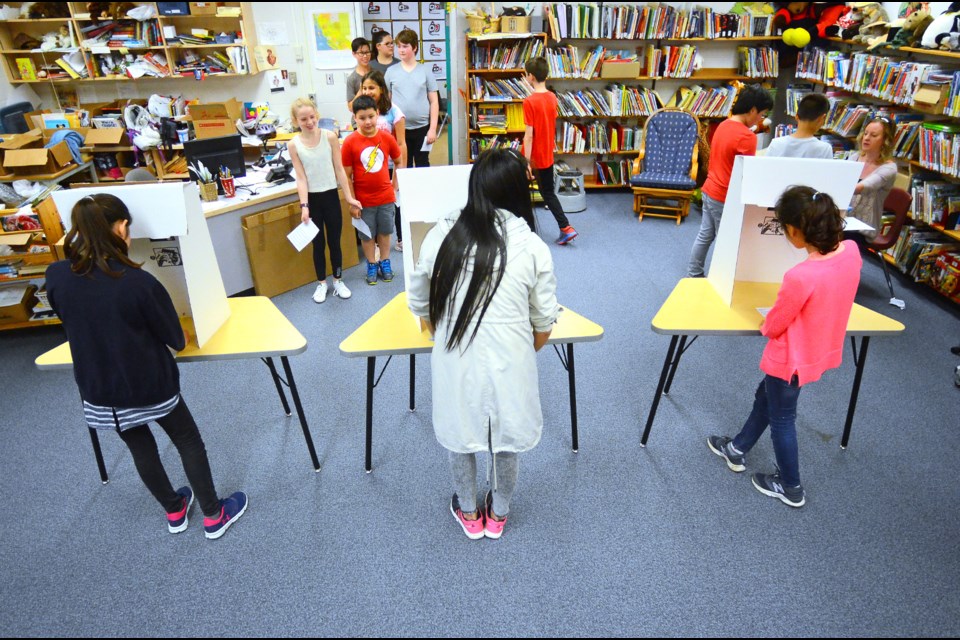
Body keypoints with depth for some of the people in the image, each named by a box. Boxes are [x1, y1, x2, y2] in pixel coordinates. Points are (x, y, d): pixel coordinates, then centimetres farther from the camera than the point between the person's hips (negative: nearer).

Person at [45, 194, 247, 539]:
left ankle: (174, 511, 44)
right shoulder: (140, 282, -25)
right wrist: (179, 336, 10)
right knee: (188, 442, 17)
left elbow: (73, 322, 9)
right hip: (150, 385, -4)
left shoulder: (56, 276, -11)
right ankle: (213, 516, 30)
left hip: (98, 390, 5)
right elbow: (176, 340, -13)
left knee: (140, 447, 25)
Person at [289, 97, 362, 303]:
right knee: (318, 243, 11)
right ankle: (321, 283, 26)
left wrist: (349, 197, -2)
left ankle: (338, 281, 27)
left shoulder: (330, 137, -6)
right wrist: (304, 206, -15)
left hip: (330, 195, 0)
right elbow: (301, 178, -8)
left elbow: (339, 170, -2)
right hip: (311, 199, 0)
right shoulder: (294, 145, -6)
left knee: (334, 241, 10)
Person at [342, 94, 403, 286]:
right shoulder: (350, 142, -13)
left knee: (385, 232, 17)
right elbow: (346, 175, -9)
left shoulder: (387, 138, -8)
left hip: (386, 197, 2)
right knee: (367, 235, 14)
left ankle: (385, 263, 36)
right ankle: (371, 265, 32)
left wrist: (395, 187, 5)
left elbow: (399, 162, 8)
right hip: (363, 200, -2)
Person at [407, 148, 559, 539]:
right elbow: (544, 324, -4)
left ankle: (468, 513, 44)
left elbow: (419, 305, 3)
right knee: (507, 435, 22)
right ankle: (498, 514, 44)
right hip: (509, 361, -1)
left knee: (459, 431, 23)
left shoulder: (441, 235, -7)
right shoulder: (532, 246, -10)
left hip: (453, 360, 1)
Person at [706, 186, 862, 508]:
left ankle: (791, 488, 39)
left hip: (793, 360, -8)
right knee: (765, 397, 28)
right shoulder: (851, 251, -14)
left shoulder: (800, 277, -37)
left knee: (781, 419, 17)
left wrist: (764, 323, 2)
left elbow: (773, 326, -19)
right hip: (823, 351, 8)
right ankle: (737, 450, 49)